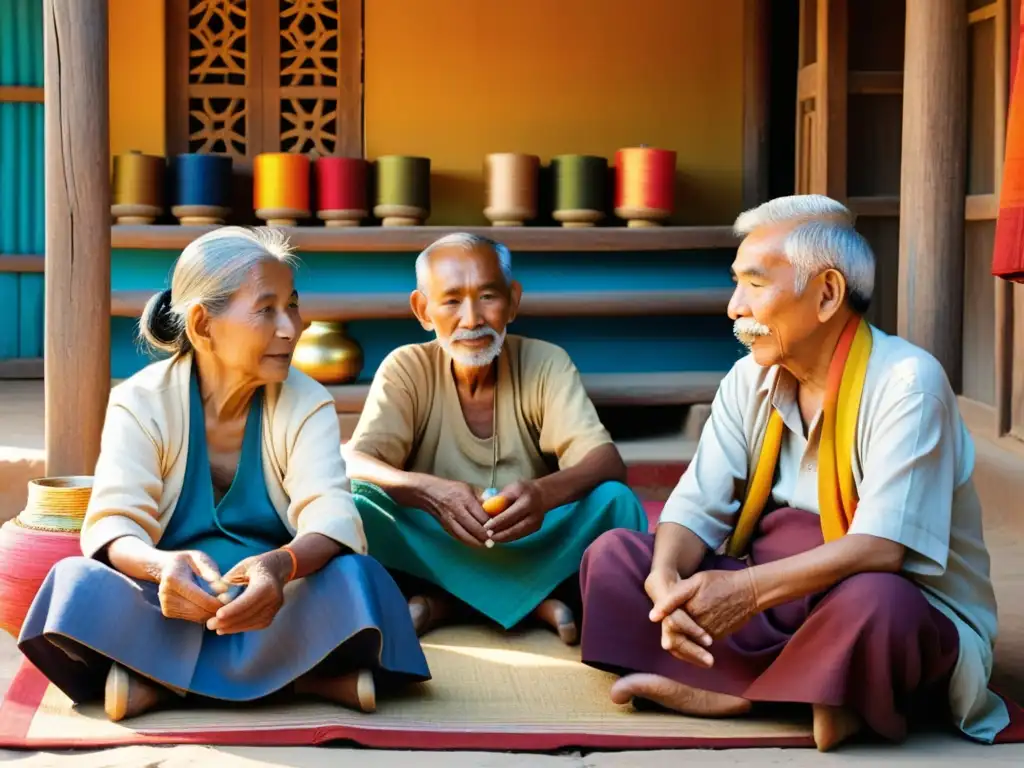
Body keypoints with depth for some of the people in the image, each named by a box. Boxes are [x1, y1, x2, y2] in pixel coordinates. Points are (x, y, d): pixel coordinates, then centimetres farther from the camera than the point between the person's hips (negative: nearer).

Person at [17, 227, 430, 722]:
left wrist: (281, 566, -44)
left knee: (354, 580, -29)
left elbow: (331, 516, -19)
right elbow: (112, 524, -16)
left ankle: (162, 676, -24)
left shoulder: (306, 403, -3)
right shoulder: (140, 402, -5)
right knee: (77, 585, -29)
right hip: (171, 608, 0)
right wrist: (161, 566, -42)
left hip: (275, 605, 0)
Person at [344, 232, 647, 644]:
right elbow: (354, 465, -16)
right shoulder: (406, 369, -3)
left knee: (615, 501, -26)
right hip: (432, 548, 0)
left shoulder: (545, 364, -3)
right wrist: (432, 492, -38)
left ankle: (443, 601, -24)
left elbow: (607, 462, -16)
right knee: (349, 502, -28)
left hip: (530, 553, 0)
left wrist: (545, 493, -39)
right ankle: (537, 599, -24)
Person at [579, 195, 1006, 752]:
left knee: (872, 600, -41)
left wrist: (751, 590, -35)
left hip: (900, 618, -6)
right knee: (613, 555, -8)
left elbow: (882, 547, -27)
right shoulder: (750, 379, 2)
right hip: (771, 604, 7)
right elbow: (697, 507, -2)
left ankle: (734, 688, -12)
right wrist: (666, 581, -24)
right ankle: (803, 690, -19)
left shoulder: (906, 383, -19)